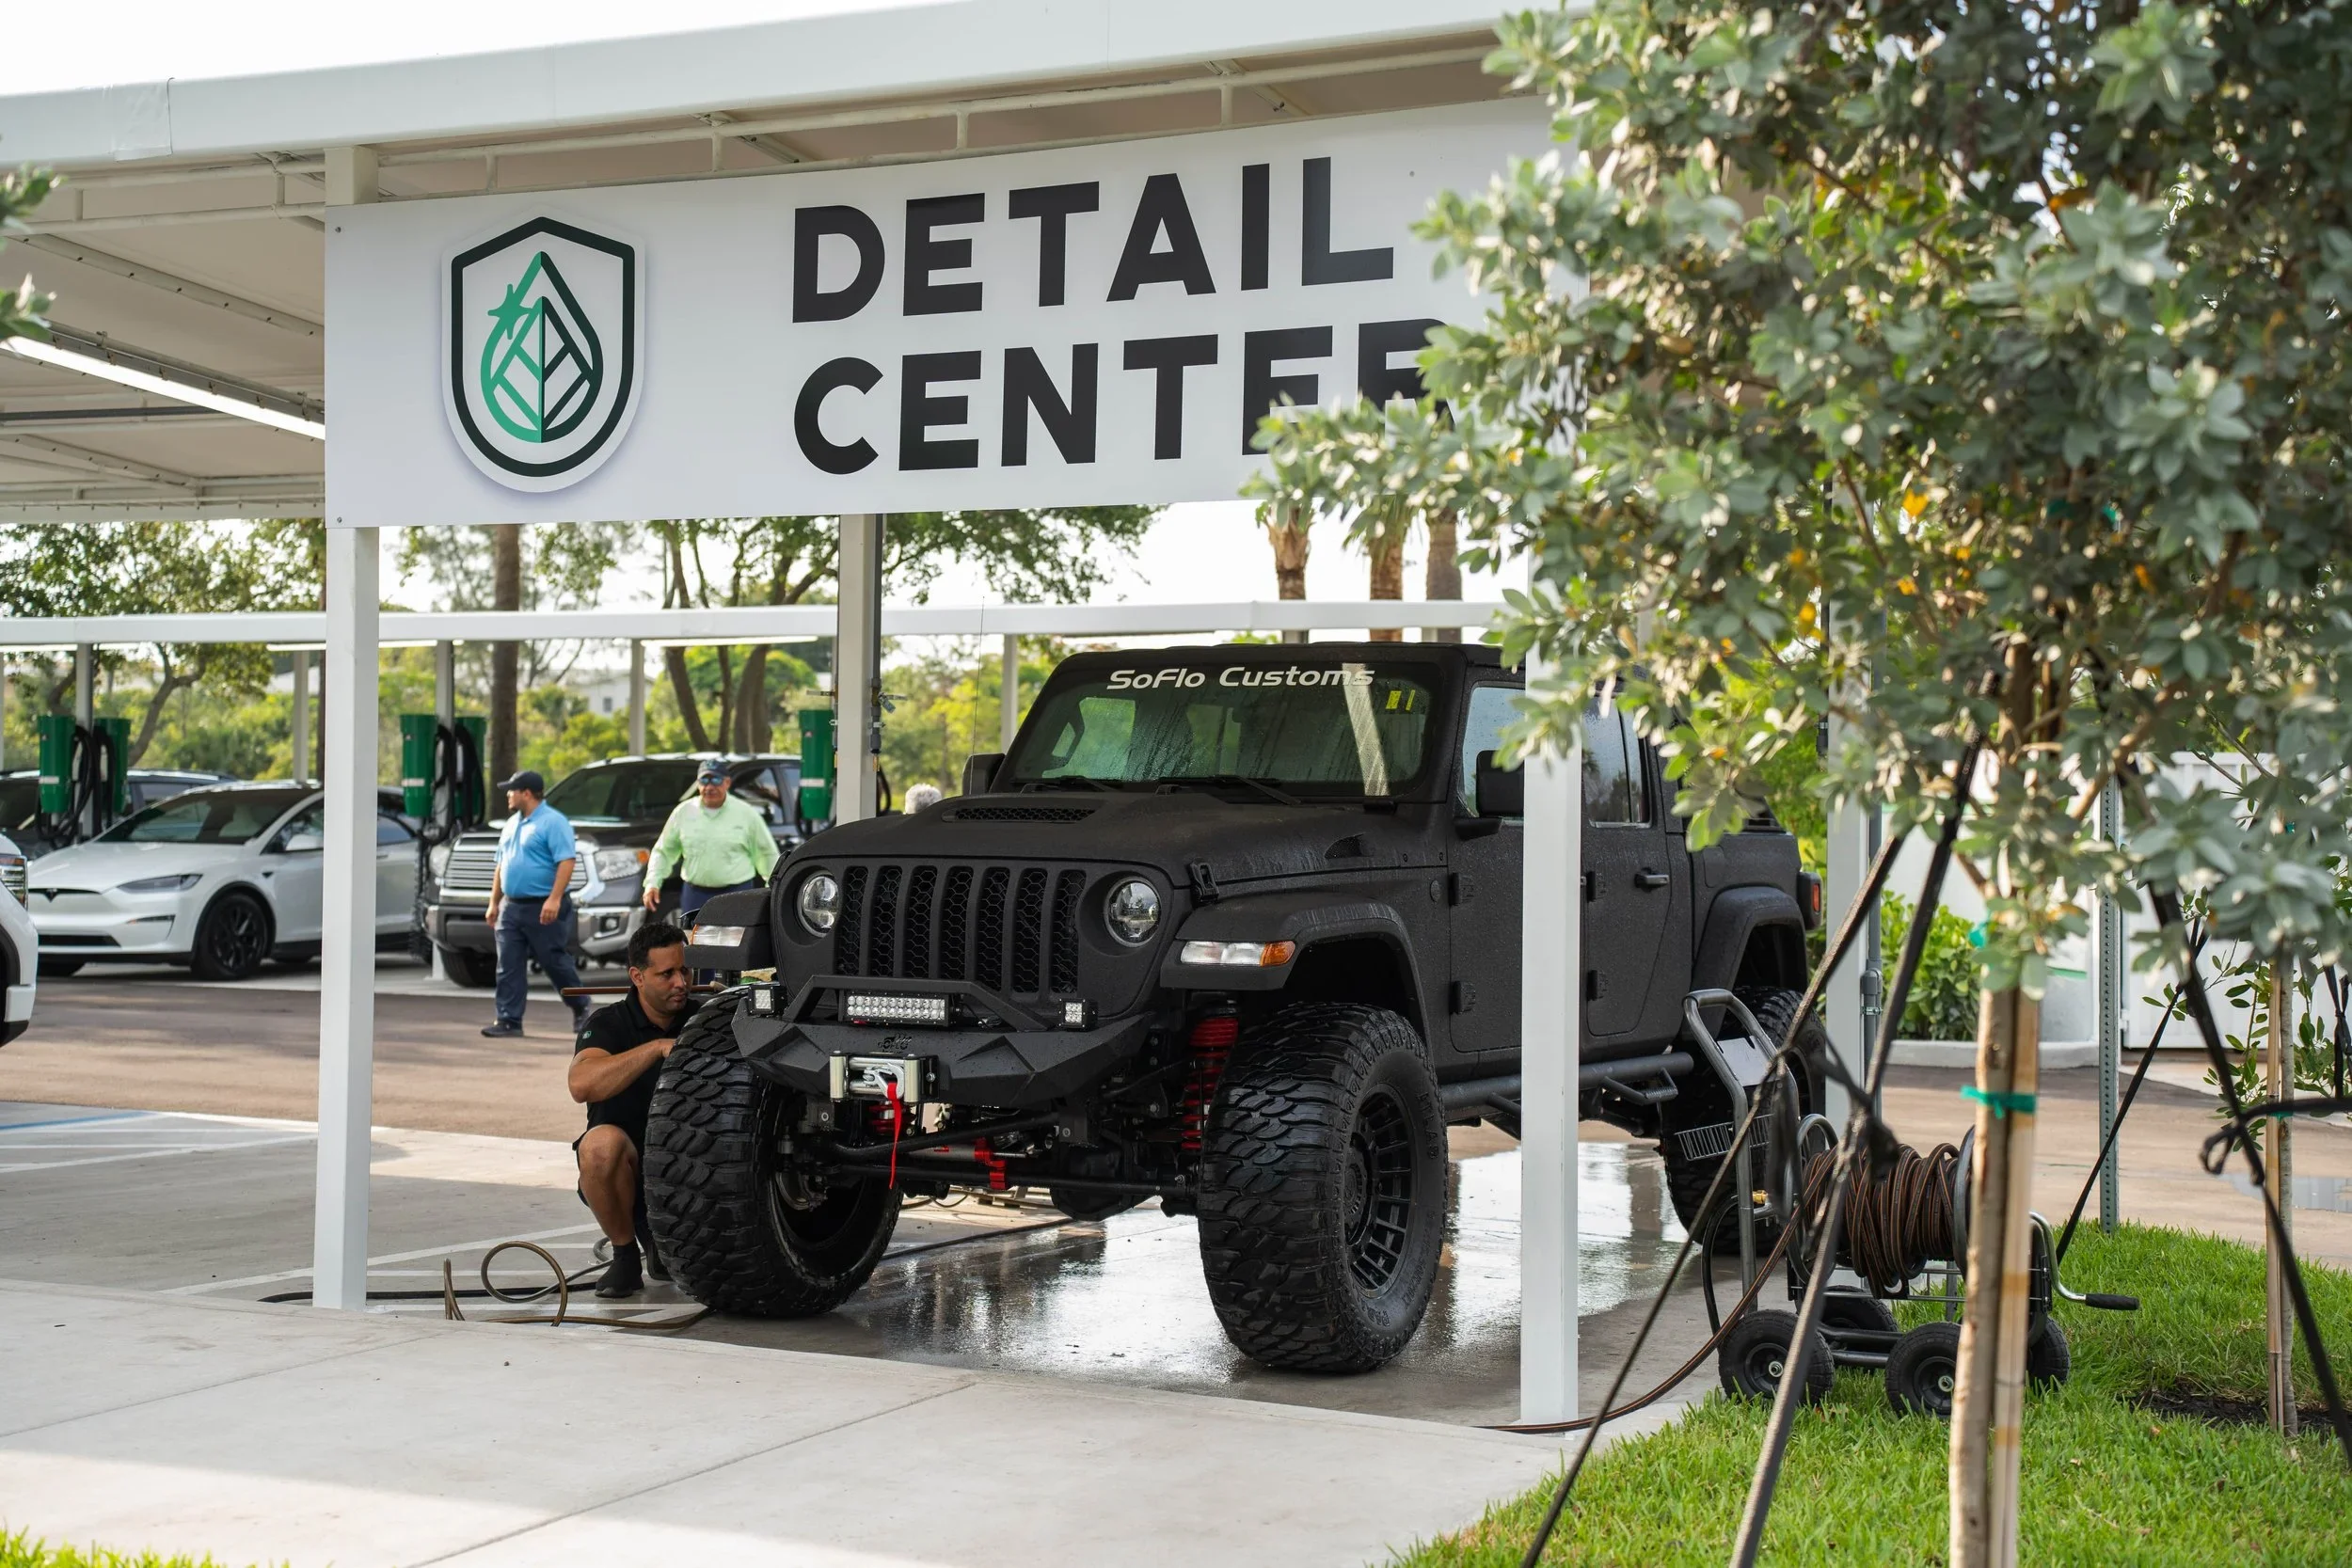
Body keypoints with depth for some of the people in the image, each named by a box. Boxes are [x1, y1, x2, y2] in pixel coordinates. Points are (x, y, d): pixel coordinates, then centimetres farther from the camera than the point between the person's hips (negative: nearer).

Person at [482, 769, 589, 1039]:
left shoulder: (553, 822, -11)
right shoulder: (511, 824, 16)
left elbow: (566, 862, -19)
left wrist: (554, 899, -27)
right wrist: (494, 903, 18)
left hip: (543, 908, -8)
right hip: (511, 906, 8)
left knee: (557, 963, 1)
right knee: (509, 967, 1)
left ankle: (581, 1009, 20)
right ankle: (509, 1021, 3)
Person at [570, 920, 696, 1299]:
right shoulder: (609, 1023, -7)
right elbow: (581, 1084, -28)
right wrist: (657, 1047, -35)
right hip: (627, 1172, -3)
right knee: (602, 1143, -36)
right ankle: (625, 1254, -10)